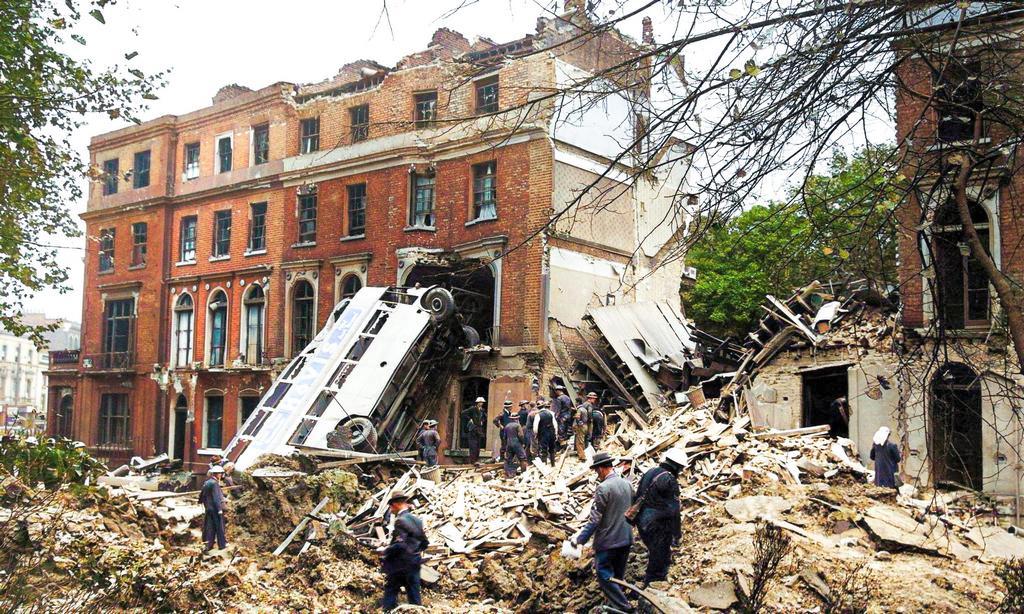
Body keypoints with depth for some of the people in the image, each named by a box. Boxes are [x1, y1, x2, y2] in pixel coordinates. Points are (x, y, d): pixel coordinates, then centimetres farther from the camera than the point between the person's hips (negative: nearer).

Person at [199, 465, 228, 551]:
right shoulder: (214, 483, -17)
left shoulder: (206, 483, 10)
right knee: (219, 527, 4)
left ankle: (209, 545, 11)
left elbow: (202, 494, 17)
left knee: (210, 527, 11)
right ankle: (222, 544, 11)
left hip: (208, 508, 8)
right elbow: (216, 497, -20)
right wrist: (220, 509, -19)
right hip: (216, 508, -8)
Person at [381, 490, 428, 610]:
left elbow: (399, 545, -24)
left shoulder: (400, 520, -17)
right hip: (415, 563, 7)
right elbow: (424, 543, 12)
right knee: (414, 595, 12)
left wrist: (385, 557, -13)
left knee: (390, 592, 3)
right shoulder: (417, 520, 8)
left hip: (399, 565, -7)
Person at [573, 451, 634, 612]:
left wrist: (581, 539, -13)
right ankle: (620, 602, 29)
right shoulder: (626, 484, 3)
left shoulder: (603, 488, -20)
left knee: (604, 576, 2)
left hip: (607, 541, -7)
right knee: (618, 576, 19)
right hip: (626, 539, 8)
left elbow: (594, 519, -19)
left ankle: (623, 606, -3)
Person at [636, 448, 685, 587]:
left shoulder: (649, 473, 8)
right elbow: (673, 511, -15)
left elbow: (637, 498, 15)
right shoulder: (670, 481, -17)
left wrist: (637, 519, 24)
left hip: (642, 522, 8)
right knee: (660, 560, 4)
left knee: (655, 555, 24)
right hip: (658, 527, -8)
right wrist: (677, 534, -6)